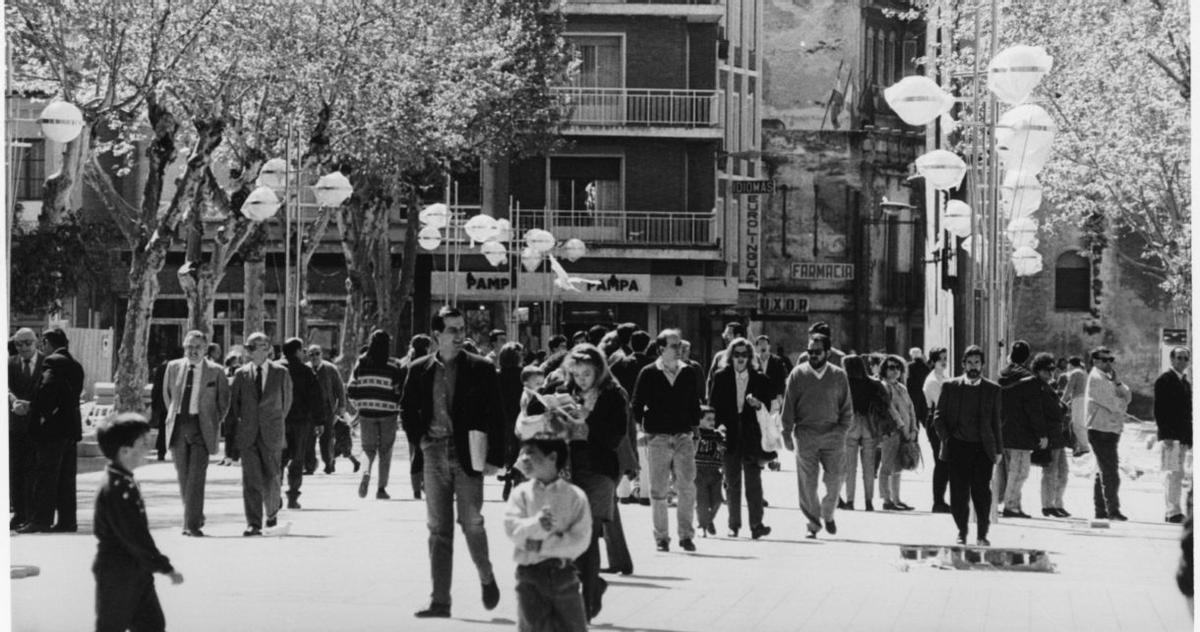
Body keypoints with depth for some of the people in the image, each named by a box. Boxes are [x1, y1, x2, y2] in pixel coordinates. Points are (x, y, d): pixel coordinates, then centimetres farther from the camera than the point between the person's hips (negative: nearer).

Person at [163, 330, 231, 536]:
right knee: (183, 476, 7)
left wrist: (213, 423, 7)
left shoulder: (215, 371, 0)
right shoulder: (173, 367, 8)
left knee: (196, 476, -12)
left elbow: (223, 402, 10)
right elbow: (167, 395, 21)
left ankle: (192, 525, -12)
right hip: (177, 427, 3)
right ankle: (196, 516, 25)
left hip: (201, 428, -3)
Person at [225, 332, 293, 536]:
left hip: (271, 435, -1)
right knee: (250, 480, -5)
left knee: (271, 479, 2)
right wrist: (231, 435, 3)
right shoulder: (241, 374, 6)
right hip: (247, 434, 1)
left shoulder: (280, 373, 4)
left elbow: (286, 402, 14)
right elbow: (233, 405, 7)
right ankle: (253, 524, -5)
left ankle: (272, 512, 29)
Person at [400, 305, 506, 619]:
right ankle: (440, 601, 4)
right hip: (435, 454, 3)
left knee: (471, 521, -8)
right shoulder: (419, 370, 7)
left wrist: (495, 457, -8)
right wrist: (419, 438, 6)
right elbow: (407, 409, 19)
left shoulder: (480, 369, -2)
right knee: (438, 529, 2)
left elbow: (495, 415, -2)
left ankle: (487, 578, 19)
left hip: (467, 454, -3)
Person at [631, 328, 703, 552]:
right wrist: (643, 429, 0)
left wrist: (694, 430, 8)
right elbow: (637, 405, 5)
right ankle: (661, 538, 9)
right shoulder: (648, 374, 1)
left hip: (683, 437, 2)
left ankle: (686, 535, 1)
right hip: (657, 438, -2)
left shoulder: (688, 373, 9)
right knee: (658, 491, 2)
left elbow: (695, 405, 15)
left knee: (687, 488, -7)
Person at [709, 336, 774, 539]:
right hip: (729, 436, 1)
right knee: (732, 482, 5)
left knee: (753, 481, -7)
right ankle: (734, 524, 11)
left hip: (751, 436, -1)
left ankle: (756, 524, -10)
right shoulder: (721, 377, 6)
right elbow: (714, 406, 7)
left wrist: (758, 404, -12)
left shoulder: (759, 379, 6)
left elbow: (768, 407, 9)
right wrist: (718, 425, -5)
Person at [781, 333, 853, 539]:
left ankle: (827, 514, 24)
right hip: (805, 435, -1)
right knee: (807, 483, -2)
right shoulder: (798, 374, 2)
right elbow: (788, 406, 4)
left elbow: (847, 408, 11)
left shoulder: (839, 376, 5)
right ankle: (813, 523, 9)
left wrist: (842, 430, 1)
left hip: (833, 435, 1)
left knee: (834, 480, -1)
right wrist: (787, 434, -1)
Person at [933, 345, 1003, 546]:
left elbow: (995, 421, 10)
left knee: (982, 492, -6)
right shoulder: (950, 386, 5)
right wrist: (946, 438, -7)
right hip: (958, 447, 0)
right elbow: (938, 415, 7)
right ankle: (962, 532, 16)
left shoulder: (992, 389, 7)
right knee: (959, 493, 0)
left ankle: (982, 535, 5)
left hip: (983, 448, 0)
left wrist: (998, 449, 7)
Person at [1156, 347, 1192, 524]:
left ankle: (1173, 511, 11)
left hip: (1184, 436, 8)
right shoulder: (1164, 380, -5)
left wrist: (1190, 437, 12)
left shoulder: (1186, 382, 18)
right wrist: (1166, 435, -18)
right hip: (1170, 435, -8)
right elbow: (1159, 409, -11)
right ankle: (1173, 511, -11)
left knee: (1179, 475, 8)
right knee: (1173, 473, -10)